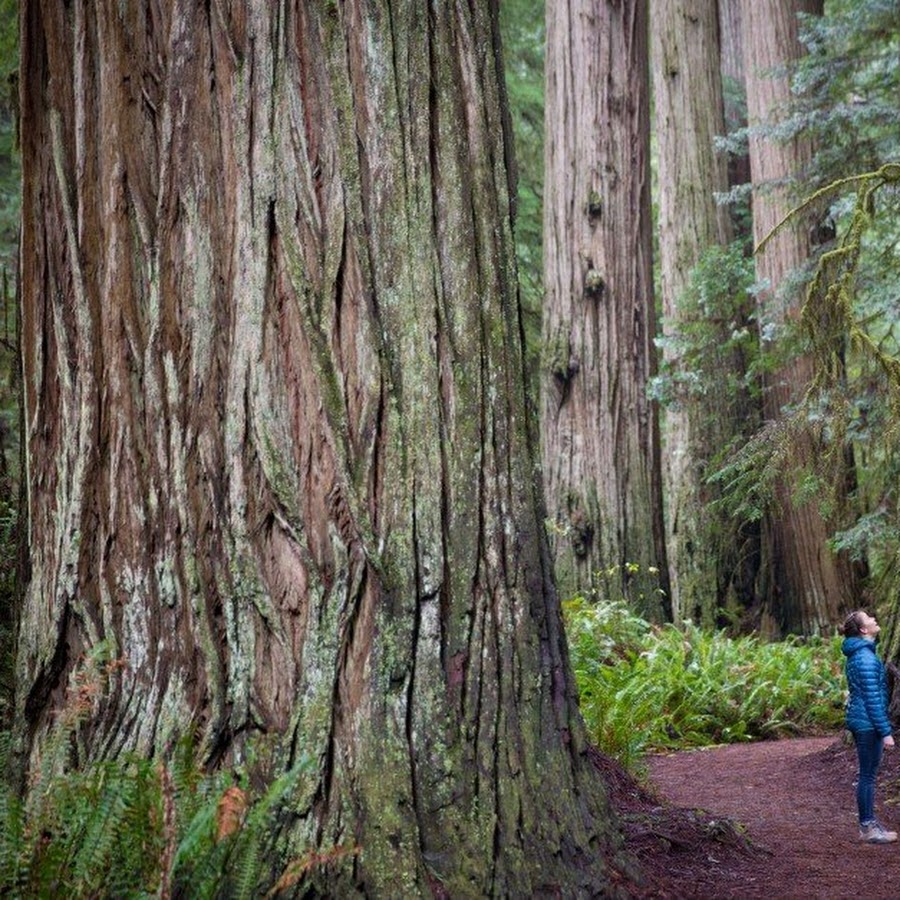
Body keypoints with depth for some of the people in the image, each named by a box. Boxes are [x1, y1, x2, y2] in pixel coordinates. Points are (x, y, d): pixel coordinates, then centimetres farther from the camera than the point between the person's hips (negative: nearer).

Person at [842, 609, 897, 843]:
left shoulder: (856, 654, 12)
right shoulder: (866, 658, -20)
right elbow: (873, 699, -20)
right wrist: (886, 732, -17)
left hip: (859, 721, 10)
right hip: (868, 724, -10)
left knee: (867, 774, 15)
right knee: (868, 775, -2)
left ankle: (869, 823, 22)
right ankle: (868, 828, 5)